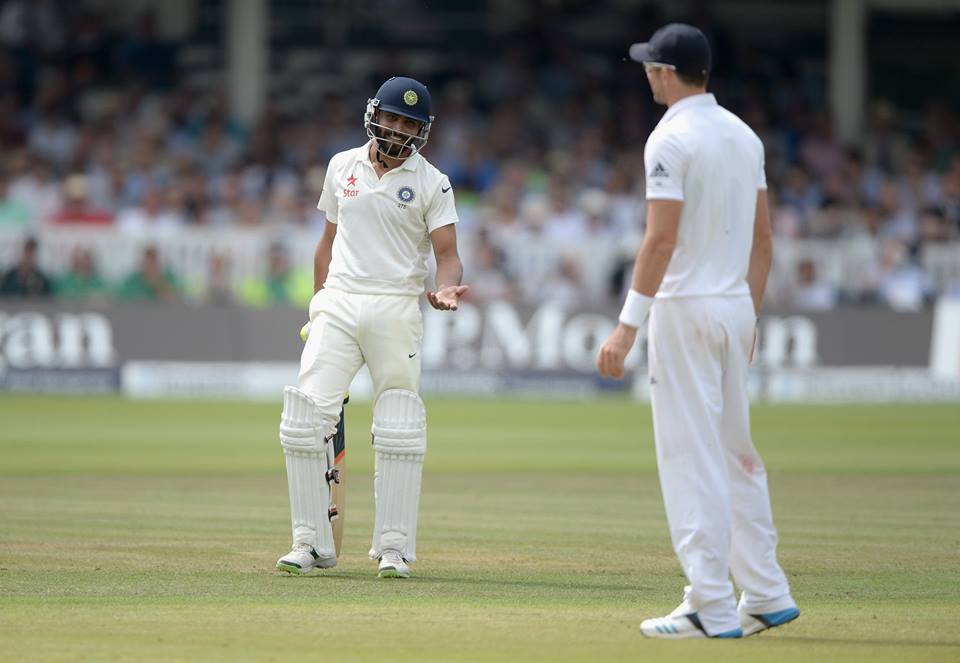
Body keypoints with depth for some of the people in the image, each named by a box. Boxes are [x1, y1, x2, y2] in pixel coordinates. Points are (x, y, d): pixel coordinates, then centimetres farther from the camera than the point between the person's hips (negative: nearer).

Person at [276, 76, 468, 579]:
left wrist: (445, 289, -26)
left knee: (398, 433, -5)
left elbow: (447, 254, -4)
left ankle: (393, 547, 3)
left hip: (396, 310, -3)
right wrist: (318, 306, 13)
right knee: (304, 420, -7)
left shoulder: (431, 183, 1)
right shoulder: (342, 167, 12)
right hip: (338, 305, 3)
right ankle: (312, 543, 0)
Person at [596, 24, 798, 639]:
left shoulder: (672, 139, -13)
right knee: (736, 454, 16)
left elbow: (661, 240, -20)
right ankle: (766, 596, 18)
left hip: (685, 309, -8)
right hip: (736, 308, 8)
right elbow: (763, 237, 14)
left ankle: (714, 610, -7)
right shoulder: (743, 134, 11)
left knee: (693, 460, -6)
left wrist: (628, 326, -20)